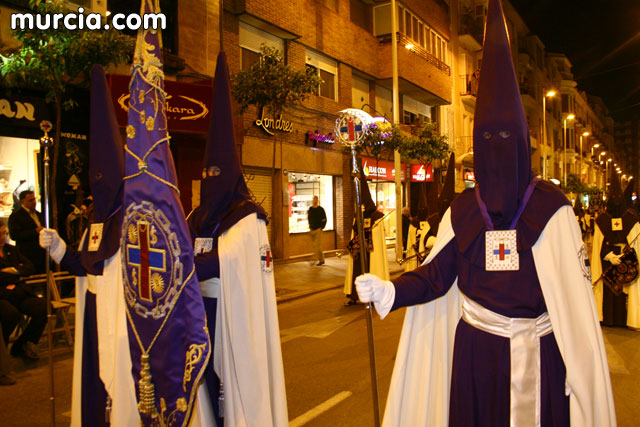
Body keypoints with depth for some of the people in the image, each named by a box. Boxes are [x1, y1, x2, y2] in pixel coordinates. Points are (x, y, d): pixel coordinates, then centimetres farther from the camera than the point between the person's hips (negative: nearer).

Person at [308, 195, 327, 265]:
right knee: (314, 245, 6)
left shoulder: (321, 209, -2)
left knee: (318, 245, -12)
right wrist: (310, 227, 10)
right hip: (312, 230, 5)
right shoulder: (310, 209, 11)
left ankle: (321, 260, -7)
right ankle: (319, 259, 15)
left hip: (318, 229, -5)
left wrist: (321, 227, -7)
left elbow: (324, 219, 0)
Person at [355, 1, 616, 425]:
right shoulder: (461, 210, 1)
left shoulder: (552, 207, -5)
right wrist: (389, 290, -18)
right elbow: (436, 275, -2)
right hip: (475, 349, 2)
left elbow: (576, 291, -5)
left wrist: (582, 368, -7)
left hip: (538, 354, -1)